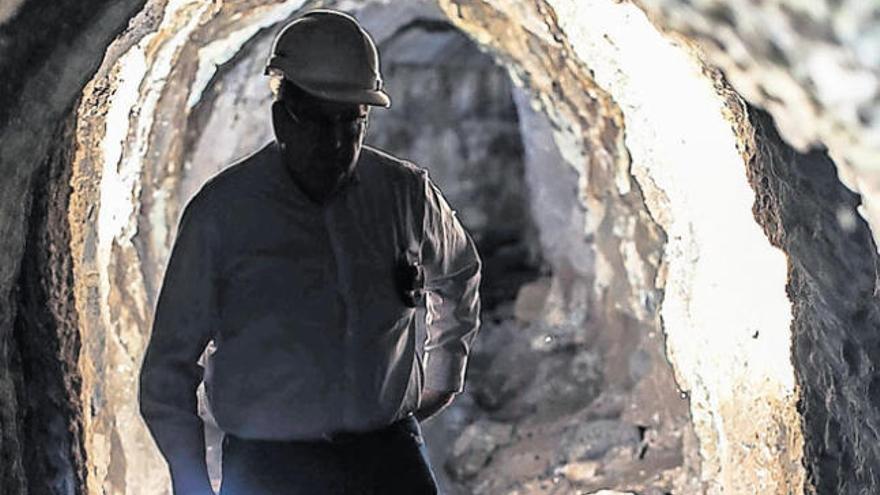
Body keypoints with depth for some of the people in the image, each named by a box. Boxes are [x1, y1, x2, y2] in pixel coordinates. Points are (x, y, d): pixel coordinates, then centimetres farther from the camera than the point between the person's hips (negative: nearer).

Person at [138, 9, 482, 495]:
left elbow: (458, 274, 26)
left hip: (387, 451, 2)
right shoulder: (221, 212, -5)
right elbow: (171, 360, 1)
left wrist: (442, 377, 26)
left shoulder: (406, 194, 2)